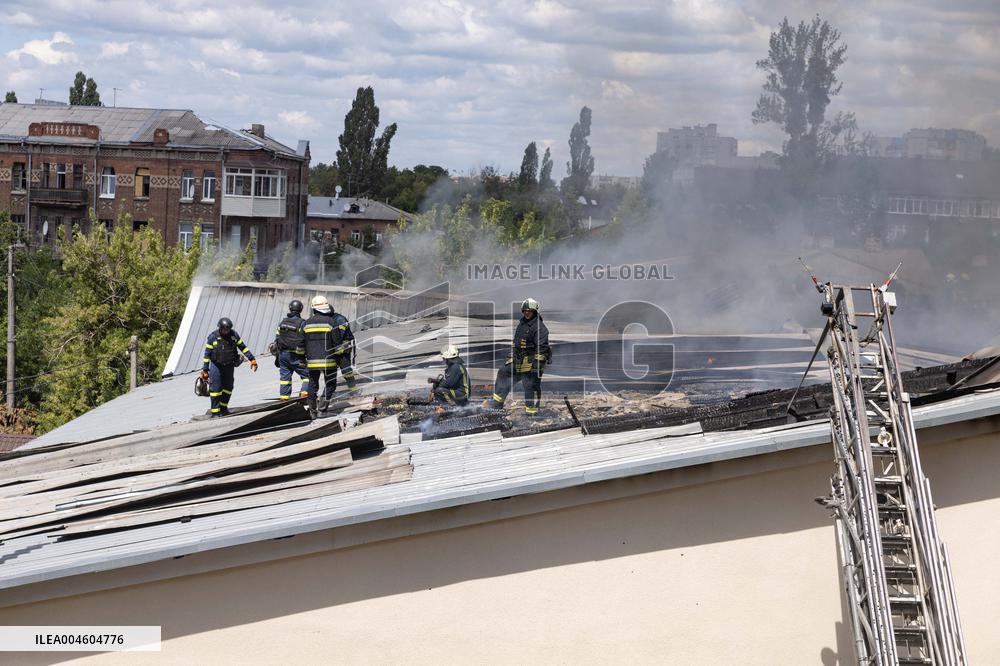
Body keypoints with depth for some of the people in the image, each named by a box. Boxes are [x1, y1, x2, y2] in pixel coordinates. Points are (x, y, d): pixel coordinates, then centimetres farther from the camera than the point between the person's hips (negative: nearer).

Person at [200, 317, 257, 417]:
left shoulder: (234, 335, -2)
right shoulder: (213, 337, -10)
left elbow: (243, 347, 8)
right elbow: (207, 354, -4)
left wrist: (252, 359, 3)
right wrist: (205, 370, -5)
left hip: (229, 366, 4)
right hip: (216, 366, -4)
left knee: (228, 388, 10)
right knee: (215, 389, -8)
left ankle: (223, 408, 26)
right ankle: (215, 411, -4)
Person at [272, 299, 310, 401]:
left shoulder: (282, 323, 9)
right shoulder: (302, 323, -9)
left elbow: (277, 341, 13)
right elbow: (307, 341, -11)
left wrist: (277, 356, 20)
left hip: (283, 354, 5)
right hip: (296, 356, -5)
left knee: (285, 376, 12)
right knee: (307, 375, 3)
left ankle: (284, 396, 12)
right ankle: (305, 391, -10)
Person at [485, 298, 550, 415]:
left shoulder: (539, 327, -14)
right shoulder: (521, 324, 15)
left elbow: (541, 348, -19)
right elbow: (515, 343, 26)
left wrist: (537, 363, -25)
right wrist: (511, 357, 24)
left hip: (531, 361, -9)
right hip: (518, 360, 9)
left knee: (531, 385, -5)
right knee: (503, 375, 11)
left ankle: (532, 411, 4)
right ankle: (497, 403, 19)